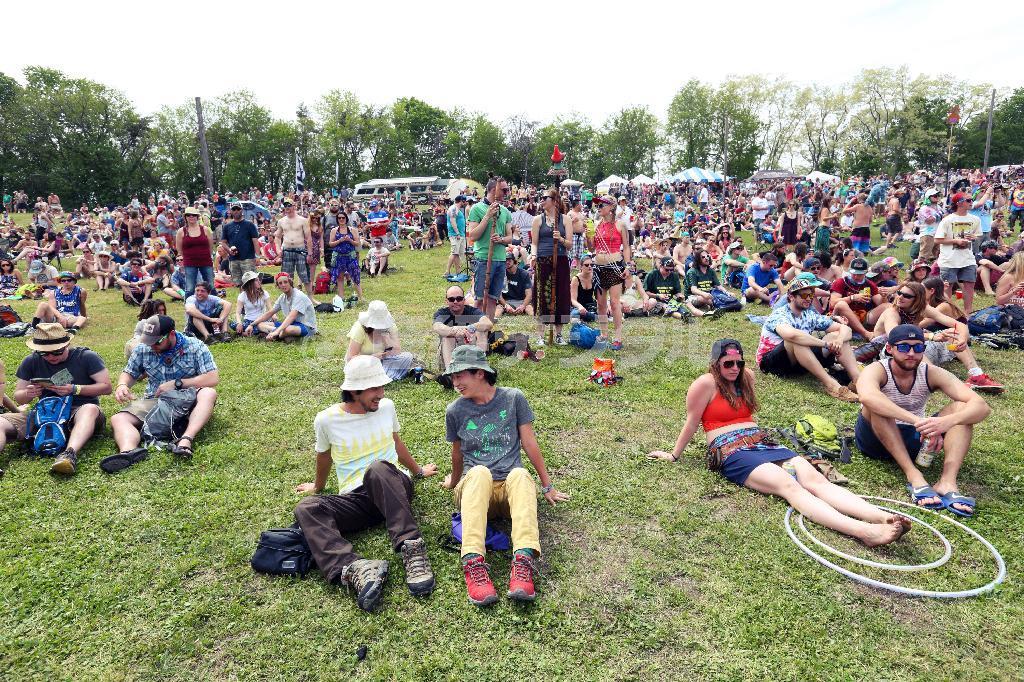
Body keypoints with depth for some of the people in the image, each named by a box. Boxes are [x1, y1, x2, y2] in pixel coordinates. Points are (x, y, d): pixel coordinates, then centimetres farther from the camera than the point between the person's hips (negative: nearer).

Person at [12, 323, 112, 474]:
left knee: (90, 409, -40)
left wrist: (74, 389, -17)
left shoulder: (86, 357, 1)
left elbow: (106, 387, -4)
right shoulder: (31, 362, 11)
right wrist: (28, 394, -11)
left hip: (80, 410, -4)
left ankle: (70, 453, -63)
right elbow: (18, 398, 14)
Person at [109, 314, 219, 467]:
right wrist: (122, 385, -6)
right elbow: (129, 373, 19)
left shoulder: (195, 347, -6)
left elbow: (213, 378, -14)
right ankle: (129, 450, -54)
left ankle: (185, 440, -50)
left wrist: (177, 383, -18)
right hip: (154, 401, 3)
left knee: (209, 393, -34)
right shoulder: (143, 349, 5)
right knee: (118, 419, -21)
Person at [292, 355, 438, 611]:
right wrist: (318, 486, 35)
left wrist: (418, 470, 37)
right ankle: (355, 569, -52)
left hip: (394, 487, 0)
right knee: (306, 509, -29)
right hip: (355, 498, 1)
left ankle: (412, 551, -47)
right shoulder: (327, 419, 0)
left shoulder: (386, 406, 6)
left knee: (378, 468, -36)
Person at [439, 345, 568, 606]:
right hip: (474, 488, 0)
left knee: (520, 474, -37)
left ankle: (523, 560, -53)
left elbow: (529, 443, 8)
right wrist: (454, 482, 34)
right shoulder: (455, 411, 7)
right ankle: (473, 563, -52)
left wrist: (547, 486, 12)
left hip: (511, 487, 0)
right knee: (479, 472, -37)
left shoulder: (513, 398, 5)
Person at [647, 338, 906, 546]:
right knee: (789, 485, -31)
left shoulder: (746, 377, 19)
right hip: (732, 453, -7)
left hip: (764, 443, 7)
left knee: (816, 480, -20)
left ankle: (884, 517, -39)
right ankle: (863, 530, -50)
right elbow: (692, 423, 3)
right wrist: (674, 455, 8)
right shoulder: (706, 383, -2)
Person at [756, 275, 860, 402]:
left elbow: (845, 329, 2)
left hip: (798, 362, 7)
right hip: (770, 362, -7)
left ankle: (858, 379, -23)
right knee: (796, 340, -37)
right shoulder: (779, 315, -16)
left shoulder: (811, 315, 6)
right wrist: (825, 343, -31)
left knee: (836, 335, -6)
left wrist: (839, 340, -22)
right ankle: (830, 384, -39)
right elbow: (790, 334, -40)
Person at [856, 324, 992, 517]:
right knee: (877, 404, -33)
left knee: (962, 407, -15)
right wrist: (916, 420, -52)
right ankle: (914, 476, -36)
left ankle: (948, 482, -32)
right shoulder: (876, 370, -18)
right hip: (876, 439, -4)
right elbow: (867, 396, -44)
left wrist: (947, 421, -42)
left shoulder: (932, 374, -8)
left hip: (913, 440, 4)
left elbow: (981, 406, -20)